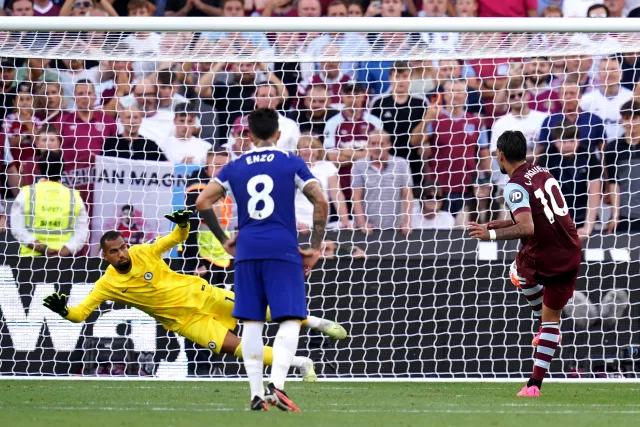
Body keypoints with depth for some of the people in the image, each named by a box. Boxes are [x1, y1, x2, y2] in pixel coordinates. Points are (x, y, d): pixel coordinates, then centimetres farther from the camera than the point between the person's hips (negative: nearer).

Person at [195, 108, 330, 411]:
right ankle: (276, 385, -21)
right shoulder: (292, 164, 4)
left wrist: (223, 240, 13)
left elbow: (202, 202, 6)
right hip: (283, 250, -3)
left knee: (251, 323, 7)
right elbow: (321, 202, -5)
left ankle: (257, 394, 4)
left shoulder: (235, 168, 11)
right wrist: (315, 247, 1)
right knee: (291, 320, -3)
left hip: (247, 250, 3)